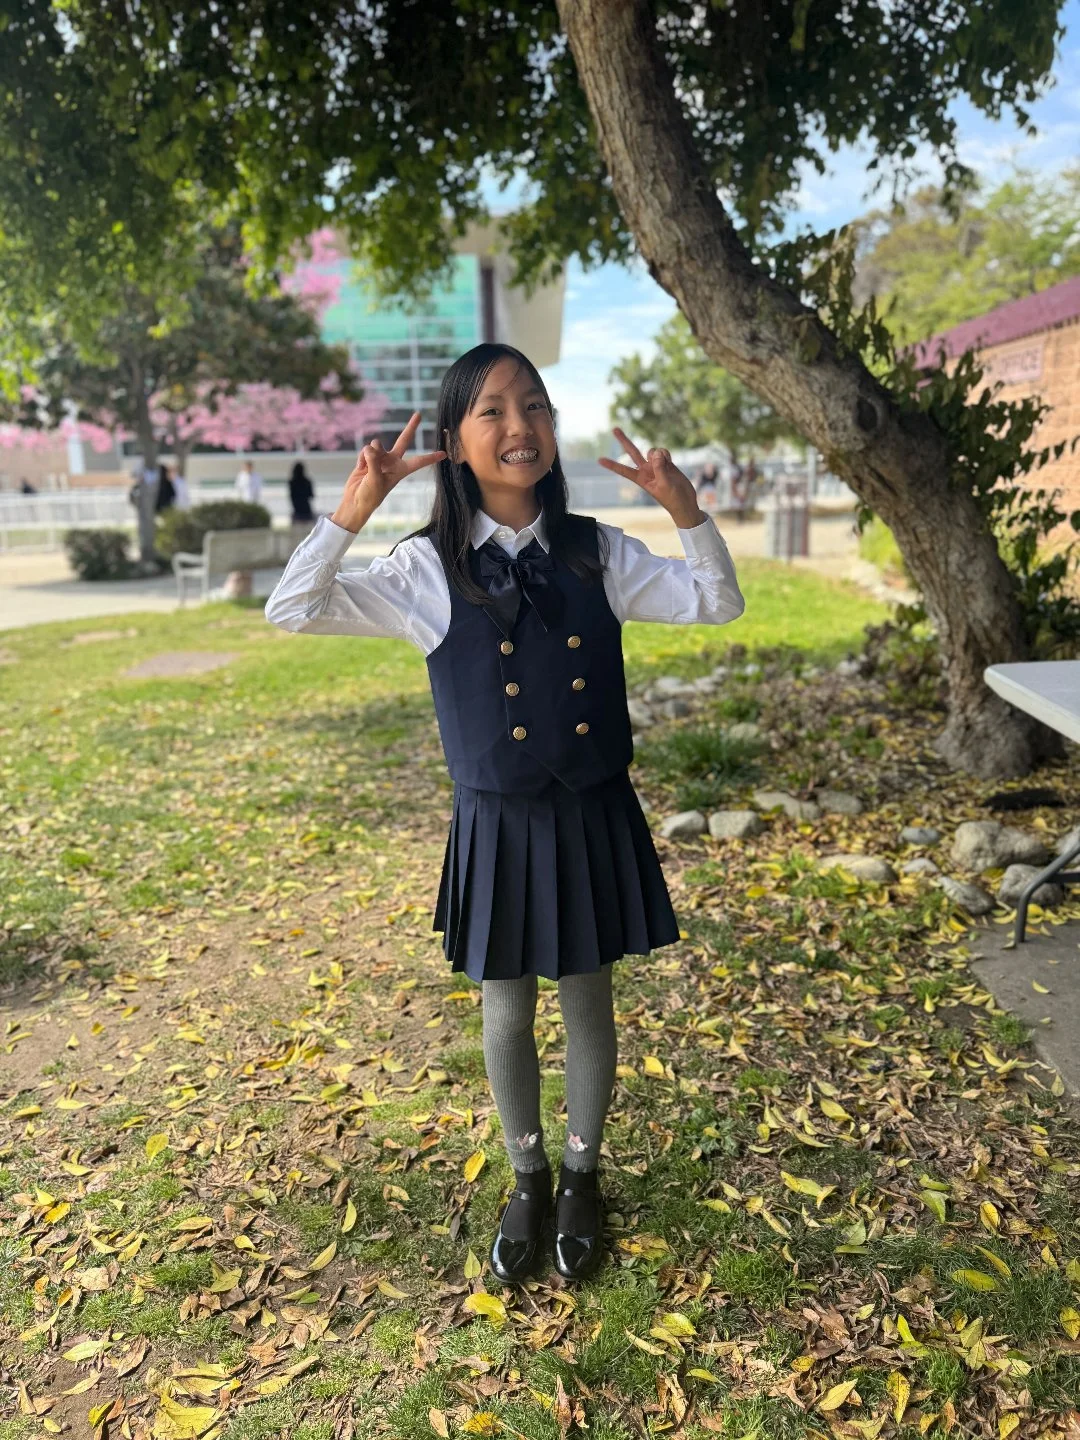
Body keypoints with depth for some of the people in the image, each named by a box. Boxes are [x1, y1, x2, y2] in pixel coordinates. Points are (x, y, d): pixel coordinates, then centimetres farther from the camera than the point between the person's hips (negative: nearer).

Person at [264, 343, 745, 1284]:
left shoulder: (597, 553, -1)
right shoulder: (428, 570, -7)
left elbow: (718, 604, 1)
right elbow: (293, 609, -12)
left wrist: (683, 508, -14)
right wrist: (356, 508, -23)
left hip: (594, 817, 2)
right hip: (499, 825, -1)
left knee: (588, 1004, 16)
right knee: (507, 1012, 15)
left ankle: (582, 1175, 42)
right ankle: (527, 1179, 42)